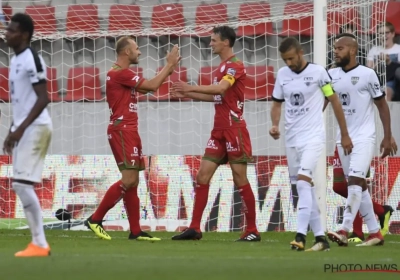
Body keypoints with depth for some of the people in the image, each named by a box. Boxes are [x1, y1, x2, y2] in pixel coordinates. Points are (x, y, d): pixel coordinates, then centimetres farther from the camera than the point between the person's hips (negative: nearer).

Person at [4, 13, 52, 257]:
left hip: (35, 128, -10)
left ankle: (40, 244, -12)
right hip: (24, 129, 10)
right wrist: (13, 131, 20)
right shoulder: (15, 60, 16)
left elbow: (43, 98, -19)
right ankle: (39, 242, 12)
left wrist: (21, 128, -22)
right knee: (21, 186, 8)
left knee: (22, 183, -14)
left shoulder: (32, 59, -14)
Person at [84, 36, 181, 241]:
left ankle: (135, 231, 7)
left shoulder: (123, 74, 19)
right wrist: (169, 65, -5)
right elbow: (152, 86, -15)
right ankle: (95, 219, -9)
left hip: (128, 131, 11)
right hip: (121, 130, -11)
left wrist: (169, 68, 14)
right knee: (129, 180, -15)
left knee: (132, 182, 8)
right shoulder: (120, 73, -13)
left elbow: (149, 87, 21)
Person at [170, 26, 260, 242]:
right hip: (219, 130, 9)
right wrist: (188, 94, 15)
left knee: (240, 180, -4)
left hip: (234, 130, -9)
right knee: (202, 176, 2)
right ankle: (194, 228, 3)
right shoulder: (222, 67, 17)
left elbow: (221, 88, -26)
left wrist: (191, 88, -23)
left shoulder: (235, 66, -11)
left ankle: (252, 231, 2)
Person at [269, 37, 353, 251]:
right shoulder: (282, 74, 7)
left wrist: (345, 135, 2)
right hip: (291, 138, 6)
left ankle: (301, 235, -28)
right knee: (304, 189, 6)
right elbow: (277, 103, 16)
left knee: (303, 181, -22)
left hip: (313, 137, -6)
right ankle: (320, 237, 12)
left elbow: (334, 101, 0)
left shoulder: (318, 72, -7)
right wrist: (275, 124, -5)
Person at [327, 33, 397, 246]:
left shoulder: (367, 74, -8)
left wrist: (388, 137, -3)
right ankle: (375, 232, 15)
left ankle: (344, 231, -25)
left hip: (363, 137, -6)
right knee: (358, 185, 8)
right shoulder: (331, 75, 5)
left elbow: (382, 105, -2)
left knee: (355, 181, -17)